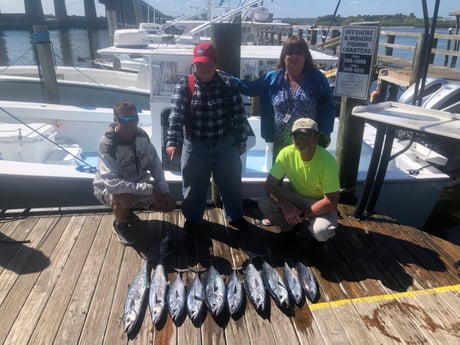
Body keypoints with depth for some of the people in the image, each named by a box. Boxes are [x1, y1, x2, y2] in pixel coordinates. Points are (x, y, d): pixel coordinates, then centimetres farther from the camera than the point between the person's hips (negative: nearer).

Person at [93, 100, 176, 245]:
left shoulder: (141, 135, -13)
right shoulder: (107, 144, -30)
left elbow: (155, 164, -2)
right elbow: (112, 183, -38)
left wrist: (164, 191, -12)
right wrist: (149, 189, -36)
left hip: (137, 185, 5)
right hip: (109, 188, -5)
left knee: (169, 204, -5)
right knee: (124, 199, -38)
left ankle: (128, 211, 18)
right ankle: (120, 224, -1)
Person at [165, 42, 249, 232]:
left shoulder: (228, 84, -5)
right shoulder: (184, 85, -8)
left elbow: (239, 114, -1)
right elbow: (176, 115, -16)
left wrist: (241, 142, 0)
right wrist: (172, 142, -26)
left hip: (225, 145, 1)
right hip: (195, 146, 0)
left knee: (231, 183, 15)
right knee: (194, 185, 15)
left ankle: (235, 216, 38)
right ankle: (192, 217, 38)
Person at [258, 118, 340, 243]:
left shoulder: (327, 161, -28)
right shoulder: (286, 153, -20)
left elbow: (331, 202, -25)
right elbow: (270, 184, -16)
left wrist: (302, 215, -25)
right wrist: (286, 206, -32)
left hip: (319, 202, -3)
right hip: (295, 197, 3)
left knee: (321, 232, -32)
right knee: (264, 203, -22)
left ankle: (314, 224, 7)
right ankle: (291, 226, 7)